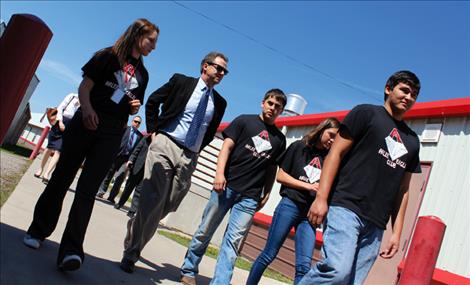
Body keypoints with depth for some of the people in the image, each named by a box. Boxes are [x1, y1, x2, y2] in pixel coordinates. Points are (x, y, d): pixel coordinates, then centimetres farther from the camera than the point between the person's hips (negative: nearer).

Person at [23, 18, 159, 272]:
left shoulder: (142, 74, 18)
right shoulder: (107, 56, 4)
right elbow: (85, 87, -2)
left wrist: (135, 107, 1)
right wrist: (86, 108, -20)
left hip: (112, 134, 3)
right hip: (87, 123, -2)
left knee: (88, 188, -6)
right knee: (62, 176, 5)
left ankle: (71, 249, -13)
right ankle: (38, 230, 22)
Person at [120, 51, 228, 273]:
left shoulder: (219, 102, 12)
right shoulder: (181, 81, 3)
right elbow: (152, 101, 8)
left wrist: (197, 149, 11)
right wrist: (153, 130, 2)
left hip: (189, 156, 4)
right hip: (165, 145, -4)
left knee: (168, 205, 3)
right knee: (152, 200, -8)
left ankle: (136, 226, 29)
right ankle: (130, 253, 4)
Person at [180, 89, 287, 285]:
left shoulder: (279, 139, 16)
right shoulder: (244, 121, 7)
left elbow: (272, 169, 17)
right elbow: (227, 146, -1)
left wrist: (266, 194, 10)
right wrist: (219, 173, -14)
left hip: (250, 196, 2)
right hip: (227, 186, -2)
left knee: (233, 240, -3)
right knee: (205, 231, 5)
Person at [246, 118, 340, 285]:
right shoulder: (299, 147, 3)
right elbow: (281, 176, 1)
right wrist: (307, 186, -9)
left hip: (311, 213, 3)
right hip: (290, 205, -3)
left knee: (304, 266, -5)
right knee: (268, 255, 3)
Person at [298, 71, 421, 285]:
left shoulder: (412, 141, 22)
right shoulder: (366, 113, 7)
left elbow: (403, 190, 21)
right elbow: (336, 153, -2)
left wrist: (396, 232, 13)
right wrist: (321, 198, -12)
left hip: (375, 225, 5)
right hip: (345, 207, -5)